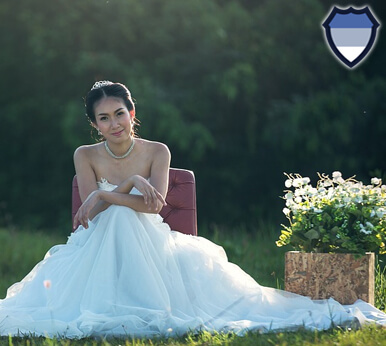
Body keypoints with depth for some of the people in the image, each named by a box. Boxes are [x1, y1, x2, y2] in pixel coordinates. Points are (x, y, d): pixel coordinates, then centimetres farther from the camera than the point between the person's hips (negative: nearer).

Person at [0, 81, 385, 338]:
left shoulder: (157, 152, 5)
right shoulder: (86, 156, 7)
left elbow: (154, 204, -11)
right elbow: (90, 208, -9)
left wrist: (105, 195, -19)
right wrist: (132, 183, -21)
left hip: (148, 243, 1)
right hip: (99, 247, -1)